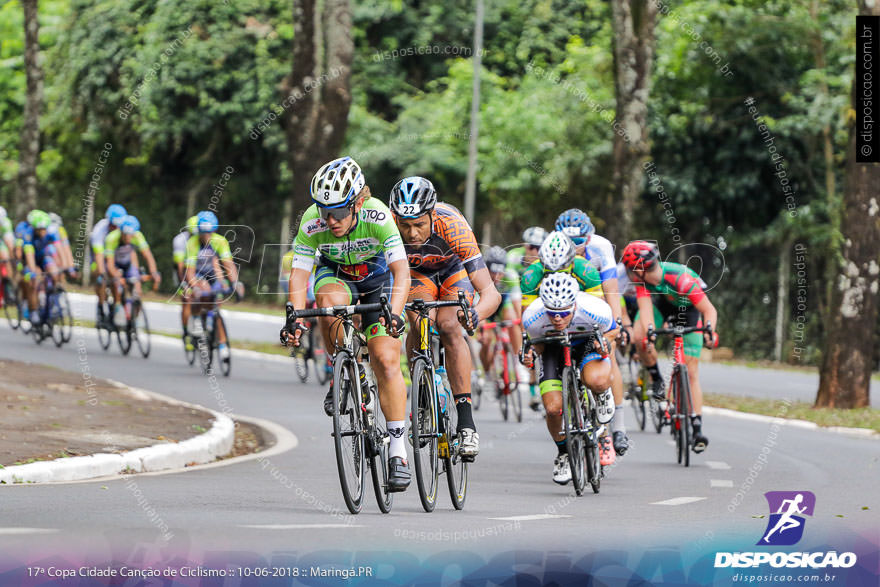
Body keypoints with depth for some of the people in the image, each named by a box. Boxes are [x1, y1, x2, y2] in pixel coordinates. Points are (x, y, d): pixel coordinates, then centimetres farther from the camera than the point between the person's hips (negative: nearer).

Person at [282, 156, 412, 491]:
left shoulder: (377, 217, -34)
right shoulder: (312, 223, -29)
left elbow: (401, 270, -39)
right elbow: (299, 274, -28)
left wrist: (394, 312, -55)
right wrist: (295, 319, -44)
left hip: (376, 278, -1)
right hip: (335, 274, 1)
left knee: (386, 360, -14)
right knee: (330, 303, -36)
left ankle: (397, 451, -7)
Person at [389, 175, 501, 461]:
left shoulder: (452, 225, -40)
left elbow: (491, 293, -43)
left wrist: (476, 314, -64)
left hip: (455, 270, -2)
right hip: (418, 273, 2)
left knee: (448, 326, -25)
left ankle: (467, 423, -22)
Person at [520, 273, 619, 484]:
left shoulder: (595, 310, -35)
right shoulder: (532, 317, -31)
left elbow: (613, 330, -11)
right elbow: (538, 341, -7)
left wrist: (605, 342, -32)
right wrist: (532, 354, -28)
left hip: (588, 344, -2)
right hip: (554, 349, 2)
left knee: (596, 381, -37)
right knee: (553, 409, -16)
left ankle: (602, 394, 3)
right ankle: (563, 453, 15)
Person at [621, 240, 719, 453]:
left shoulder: (681, 278, -39)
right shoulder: (642, 278, -27)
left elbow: (710, 310, -37)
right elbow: (645, 308, -36)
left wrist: (709, 330, -56)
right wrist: (649, 331, -55)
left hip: (688, 308, -3)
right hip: (661, 302, 3)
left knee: (691, 373, -9)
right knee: (639, 337, -28)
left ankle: (697, 428, -8)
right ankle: (656, 378, -2)